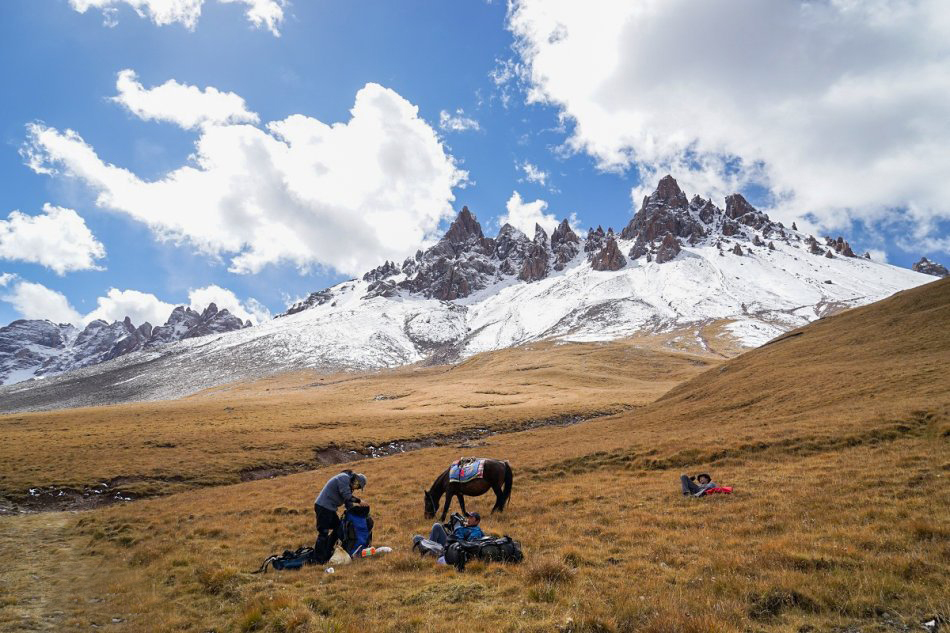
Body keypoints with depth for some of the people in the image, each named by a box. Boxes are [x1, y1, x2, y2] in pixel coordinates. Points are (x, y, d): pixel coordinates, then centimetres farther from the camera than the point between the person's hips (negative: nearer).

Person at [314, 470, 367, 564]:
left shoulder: (348, 483, 17)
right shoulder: (344, 478, -14)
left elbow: (348, 500, 19)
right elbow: (347, 496, -23)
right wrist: (359, 501, -12)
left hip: (329, 508, 11)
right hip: (323, 507, -11)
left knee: (338, 528, 15)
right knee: (323, 532, -9)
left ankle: (327, 552, 23)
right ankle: (318, 559, -6)